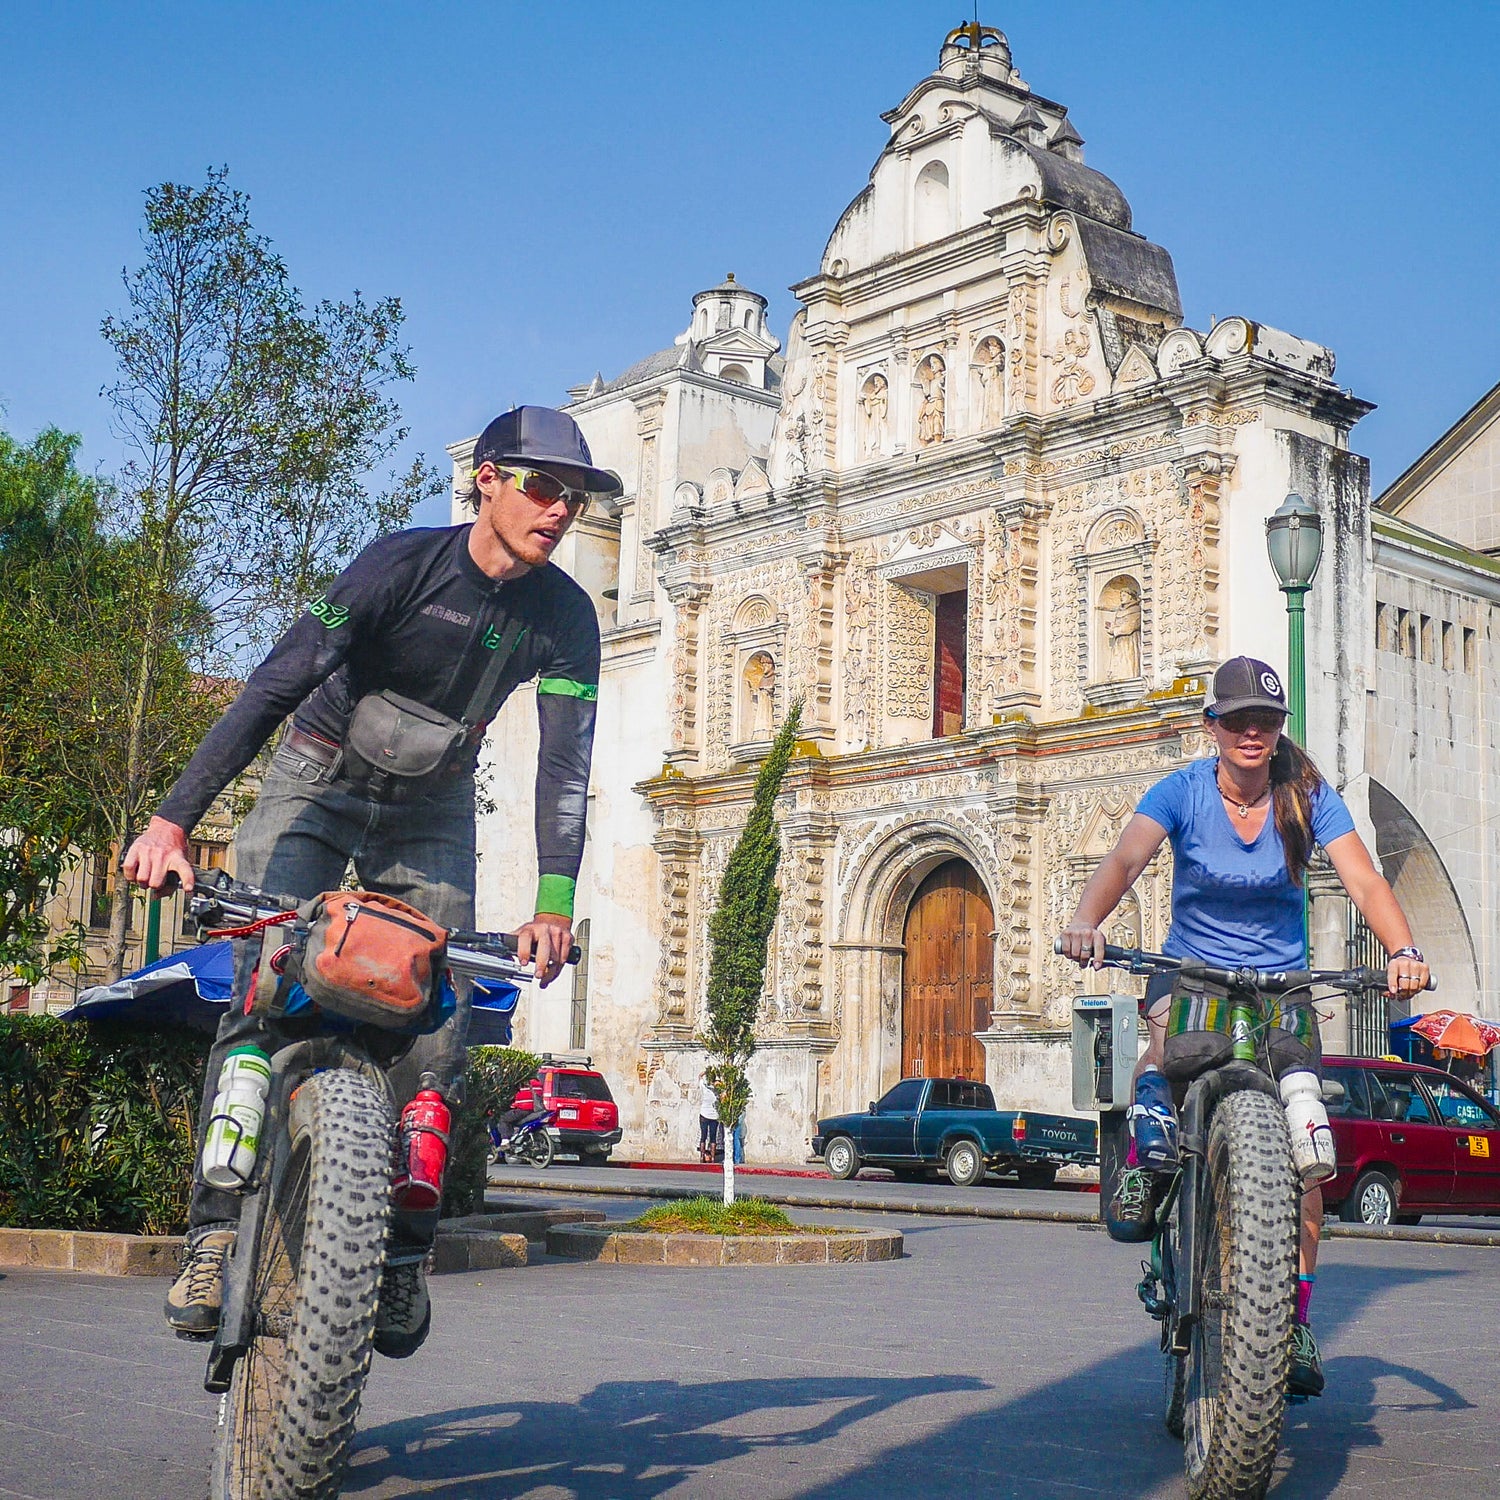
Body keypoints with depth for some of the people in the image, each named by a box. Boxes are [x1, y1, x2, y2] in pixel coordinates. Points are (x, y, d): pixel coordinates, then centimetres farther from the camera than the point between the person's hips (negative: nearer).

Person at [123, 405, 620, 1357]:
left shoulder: (565, 616, -12)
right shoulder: (404, 564, -23)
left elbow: (565, 761, -17)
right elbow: (275, 687, -28)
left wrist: (555, 902, -32)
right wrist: (174, 820, -36)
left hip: (433, 812, 3)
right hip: (320, 780, -3)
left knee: (438, 1024, -8)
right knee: (260, 993, -18)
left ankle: (403, 1251, 2)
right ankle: (217, 1233, -15)